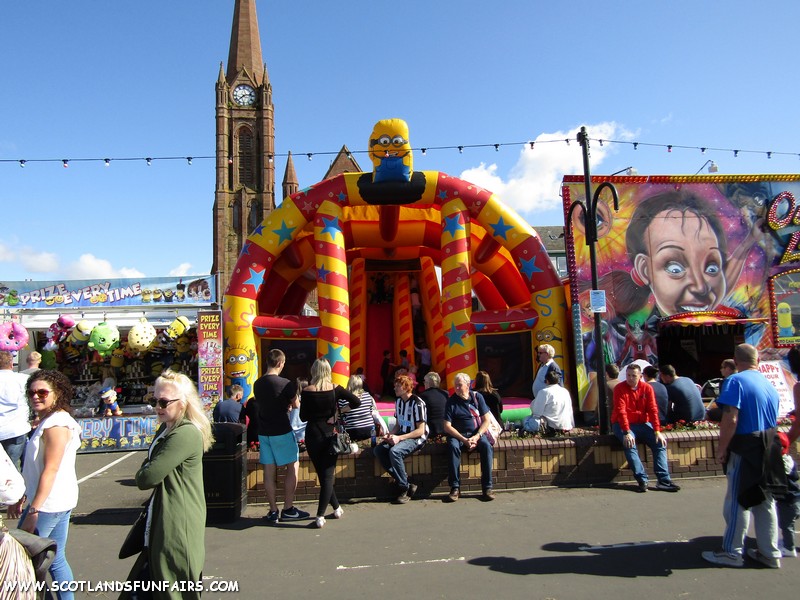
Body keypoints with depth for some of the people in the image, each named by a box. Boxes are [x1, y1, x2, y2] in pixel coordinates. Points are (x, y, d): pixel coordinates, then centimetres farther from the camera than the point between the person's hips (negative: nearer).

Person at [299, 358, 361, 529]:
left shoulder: (307, 391, -8)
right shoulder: (335, 389, -6)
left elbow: (303, 417, -4)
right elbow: (357, 402, -11)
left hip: (313, 436, 0)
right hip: (330, 435, 0)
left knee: (323, 475, 15)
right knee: (327, 475, 5)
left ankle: (337, 508, 22)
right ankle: (320, 516, 1)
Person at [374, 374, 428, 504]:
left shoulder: (417, 403, -14)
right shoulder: (398, 401, 10)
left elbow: (421, 430, -17)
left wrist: (399, 438, -22)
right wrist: (390, 435, -4)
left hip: (416, 438, -8)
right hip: (401, 436, 8)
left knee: (394, 451, -33)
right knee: (379, 450, -14)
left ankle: (405, 488, -15)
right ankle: (407, 483, -10)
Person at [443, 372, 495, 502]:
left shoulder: (477, 397, 3)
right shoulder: (451, 401, -2)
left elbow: (486, 420, 1)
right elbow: (447, 427, -7)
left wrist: (476, 437, -15)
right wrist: (464, 440, -18)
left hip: (476, 433, 1)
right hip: (457, 435, -1)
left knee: (487, 446, -29)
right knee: (453, 446, -33)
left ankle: (487, 487, -23)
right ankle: (455, 487, -28)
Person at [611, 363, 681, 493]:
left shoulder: (647, 388, 0)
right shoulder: (619, 389, -9)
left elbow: (653, 410, -5)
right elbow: (621, 412, -18)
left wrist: (657, 431, -15)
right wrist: (627, 432, -27)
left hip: (642, 424, 4)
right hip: (623, 424, -4)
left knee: (660, 442, -16)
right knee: (630, 445, -30)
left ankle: (664, 480, -15)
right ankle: (642, 480, -26)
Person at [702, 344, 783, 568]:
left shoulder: (736, 381, -15)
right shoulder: (770, 384, 8)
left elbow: (731, 419, -23)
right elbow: (773, 420, 14)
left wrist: (722, 449, -14)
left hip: (745, 450, -7)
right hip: (767, 452, 7)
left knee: (738, 501, 2)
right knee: (765, 501, 15)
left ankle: (732, 552, 12)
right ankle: (770, 553, 24)